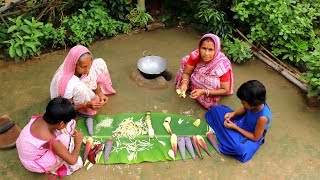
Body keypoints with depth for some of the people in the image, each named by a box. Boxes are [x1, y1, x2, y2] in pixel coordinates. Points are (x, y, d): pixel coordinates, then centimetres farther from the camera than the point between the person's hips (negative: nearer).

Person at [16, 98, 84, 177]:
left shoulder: (40, 118, -19)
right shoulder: (52, 141, -37)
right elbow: (72, 161, -28)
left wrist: (73, 131, -2)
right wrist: (78, 143, -12)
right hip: (33, 164, -7)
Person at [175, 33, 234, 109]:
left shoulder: (222, 65, -34)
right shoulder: (196, 55, -26)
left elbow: (226, 90, -28)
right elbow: (186, 73, -15)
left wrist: (203, 92, -39)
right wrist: (184, 83, -39)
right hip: (199, 80, 4)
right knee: (185, 60, -10)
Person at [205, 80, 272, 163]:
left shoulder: (262, 117, -37)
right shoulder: (256, 103, -21)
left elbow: (255, 138, -23)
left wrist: (235, 127, -22)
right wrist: (233, 113, -15)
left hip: (250, 137, -6)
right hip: (243, 121, 6)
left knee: (239, 149, -39)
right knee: (216, 109, 2)